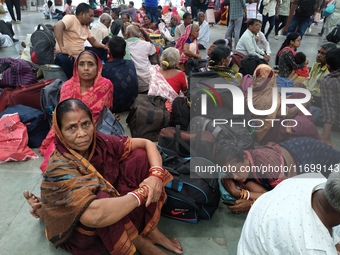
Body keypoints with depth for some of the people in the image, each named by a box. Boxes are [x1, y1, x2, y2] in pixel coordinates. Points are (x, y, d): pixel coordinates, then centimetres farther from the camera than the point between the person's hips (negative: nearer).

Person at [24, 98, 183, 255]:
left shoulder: (100, 142, -15)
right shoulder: (60, 168, -31)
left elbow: (147, 144, -8)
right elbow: (94, 215, -46)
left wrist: (156, 174, -29)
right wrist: (142, 193, -33)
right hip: (81, 235, -5)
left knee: (139, 156, -11)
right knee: (103, 196, -38)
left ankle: (149, 229, -6)